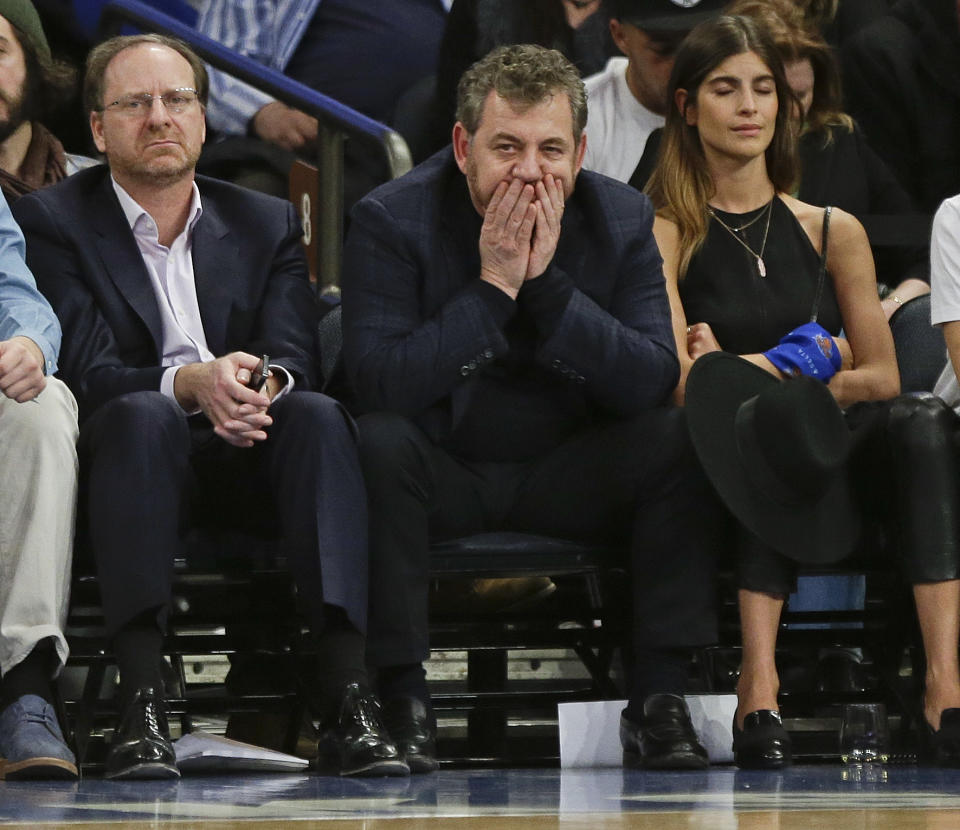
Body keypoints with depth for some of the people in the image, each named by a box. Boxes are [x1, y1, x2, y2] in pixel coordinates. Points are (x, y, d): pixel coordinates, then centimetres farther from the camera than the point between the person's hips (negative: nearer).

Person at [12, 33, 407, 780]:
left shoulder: (266, 224, 14)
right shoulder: (52, 222, 3)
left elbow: (295, 356, -2)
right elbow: (86, 370, -11)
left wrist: (261, 383, -28)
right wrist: (190, 384, -30)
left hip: (246, 463, 3)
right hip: (134, 461, -3)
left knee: (318, 415, -29)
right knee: (140, 414, -36)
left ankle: (346, 693, -42)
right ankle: (142, 701, -47)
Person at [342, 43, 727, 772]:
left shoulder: (621, 220, -5)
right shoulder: (393, 220, -13)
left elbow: (653, 380, -17)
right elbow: (380, 383, -26)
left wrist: (548, 282, -25)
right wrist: (492, 287, -28)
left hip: (569, 476, 3)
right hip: (442, 472, -3)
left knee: (680, 438, -22)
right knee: (380, 442, -33)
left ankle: (660, 700, -20)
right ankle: (402, 696, -28)